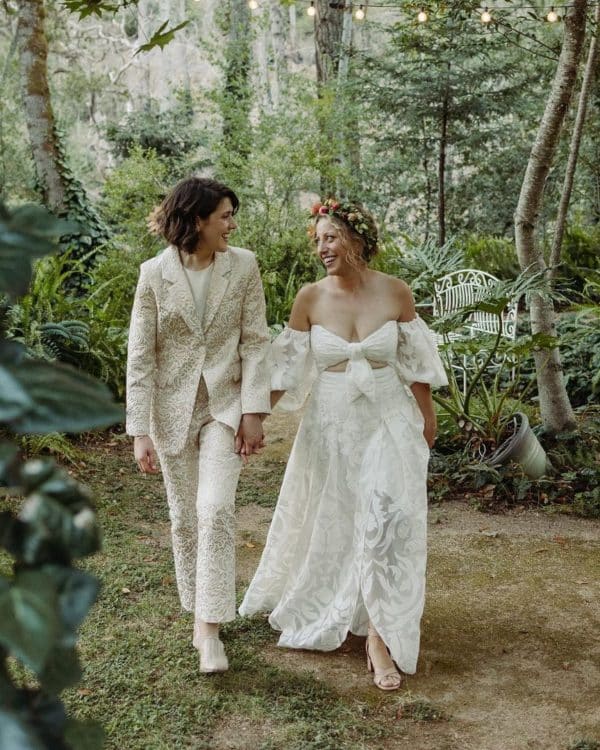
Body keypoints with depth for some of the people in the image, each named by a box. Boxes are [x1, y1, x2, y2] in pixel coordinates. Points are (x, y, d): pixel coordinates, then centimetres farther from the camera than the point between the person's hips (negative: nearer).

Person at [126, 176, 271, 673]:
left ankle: (210, 627, -5)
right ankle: (200, 614, 29)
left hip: (226, 405, -1)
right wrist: (140, 430, -10)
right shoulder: (155, 273, -7)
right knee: (185, 518, 11)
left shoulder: (243, 266, -4)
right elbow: (141, 356, -6)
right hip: (174, 408, 1)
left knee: (216, 511, -13)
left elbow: (255, 341, -4)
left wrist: (253, 411, -10)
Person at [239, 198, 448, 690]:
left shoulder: (395, 292, -7)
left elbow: (414, 361, 4)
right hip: (331, 424, 1)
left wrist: (427, 415, 12)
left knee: (386, 522, -7)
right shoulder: (310, 298, -7)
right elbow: (288, 367, -2)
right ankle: (328, 610, 40)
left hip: (388, 420, -1)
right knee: (331, 524, 14)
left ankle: (380, 639, 4)